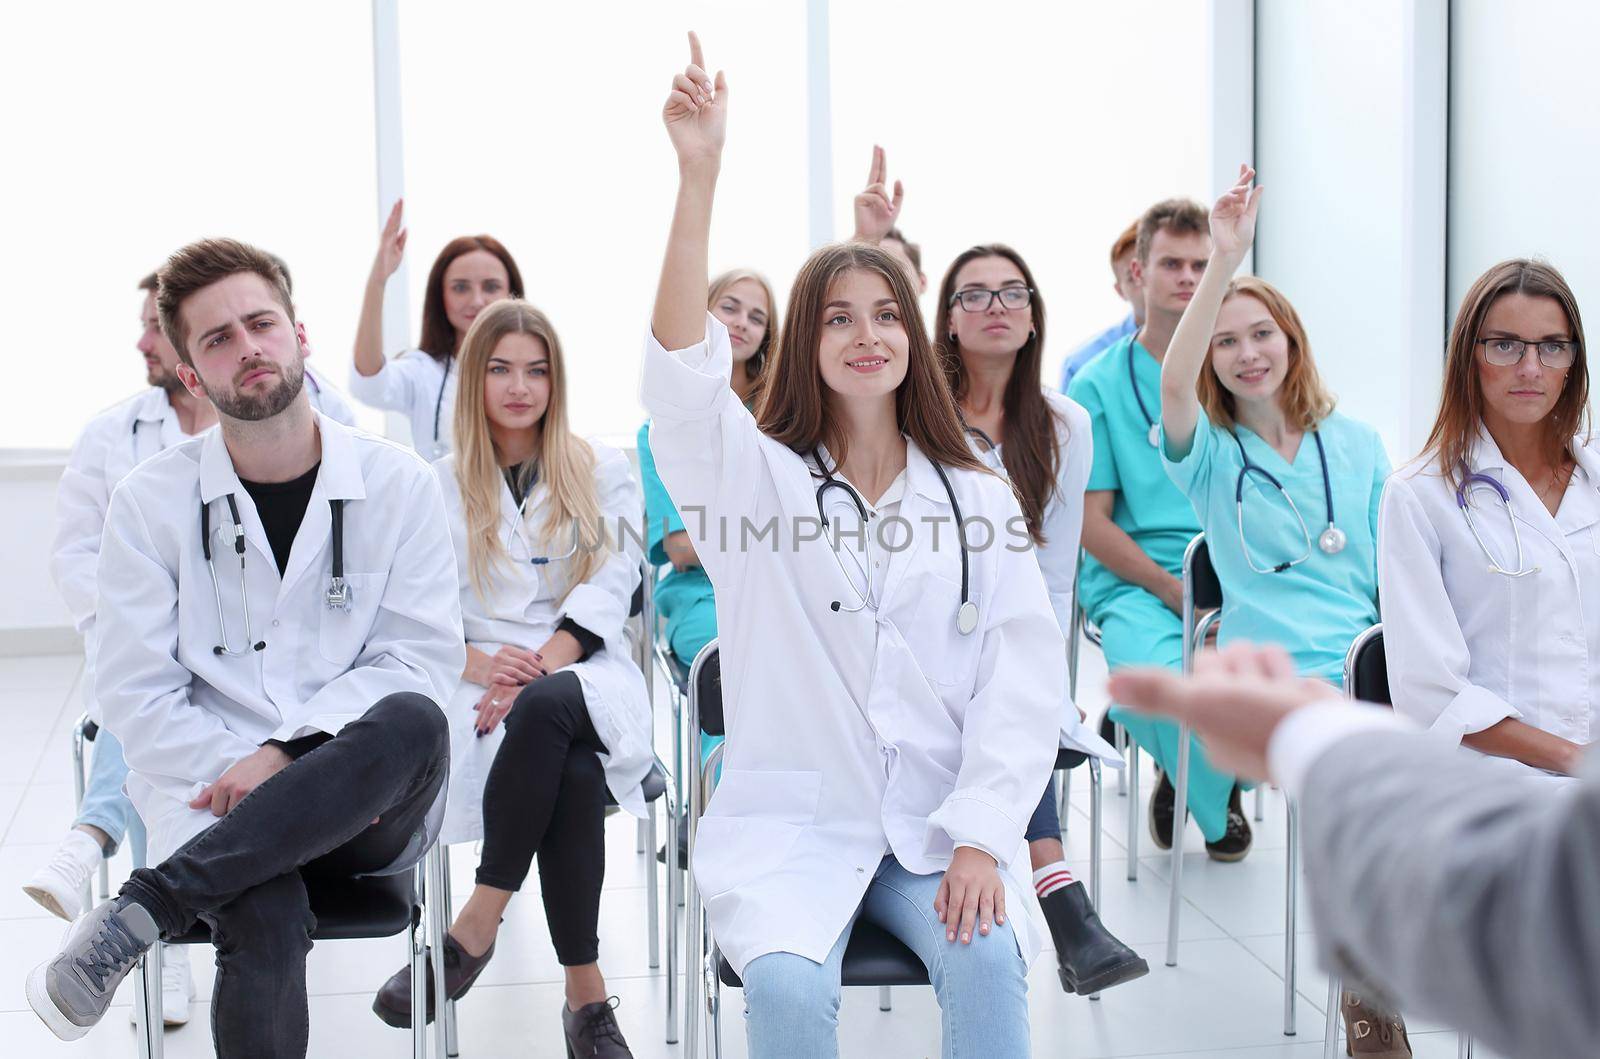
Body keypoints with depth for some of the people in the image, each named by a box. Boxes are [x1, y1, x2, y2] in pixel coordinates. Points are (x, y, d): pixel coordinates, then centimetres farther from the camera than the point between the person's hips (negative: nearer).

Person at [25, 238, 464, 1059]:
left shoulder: (396, 484, 4)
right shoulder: (149, 503, 4)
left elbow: (421, 655, -3)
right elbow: (135, 693, 0)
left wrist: (286, 754, -17)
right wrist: (235, 772, -16)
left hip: (365, 807, 2)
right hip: (218, 803, -2)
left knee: (414, 723, -35)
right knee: (266, 926, -37)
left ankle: (137, 913, -27)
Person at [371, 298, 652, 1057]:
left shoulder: (603, 473, 15)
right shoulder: (439, 486, 16)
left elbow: (609, 590, 1)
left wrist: (540, 667, -16)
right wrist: (483, 664, -15)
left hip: (585, 676, 0)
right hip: (482, 683, 0)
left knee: (544, 708, -40)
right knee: (572, 775, -36)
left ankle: (477, 925, -34)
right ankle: (586, 995, -29)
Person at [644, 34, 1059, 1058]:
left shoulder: (978, 497, 10)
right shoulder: (757, 476, 6)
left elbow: (1025, 677, 2)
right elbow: (682, 371, -14)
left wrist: (979, 837, -11)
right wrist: (699, 173, -24)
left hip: (936, 829, 1)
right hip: (790, 821, -1)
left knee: (987, 959, -27)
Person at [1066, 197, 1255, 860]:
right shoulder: (1099, 385, 7)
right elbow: (1091, 522, 3)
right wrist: (1178, 593, -11)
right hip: (1133, 582, -2)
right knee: (1161, 677, -34)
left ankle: (1202, 779, 6)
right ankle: (1213, 806, 2)